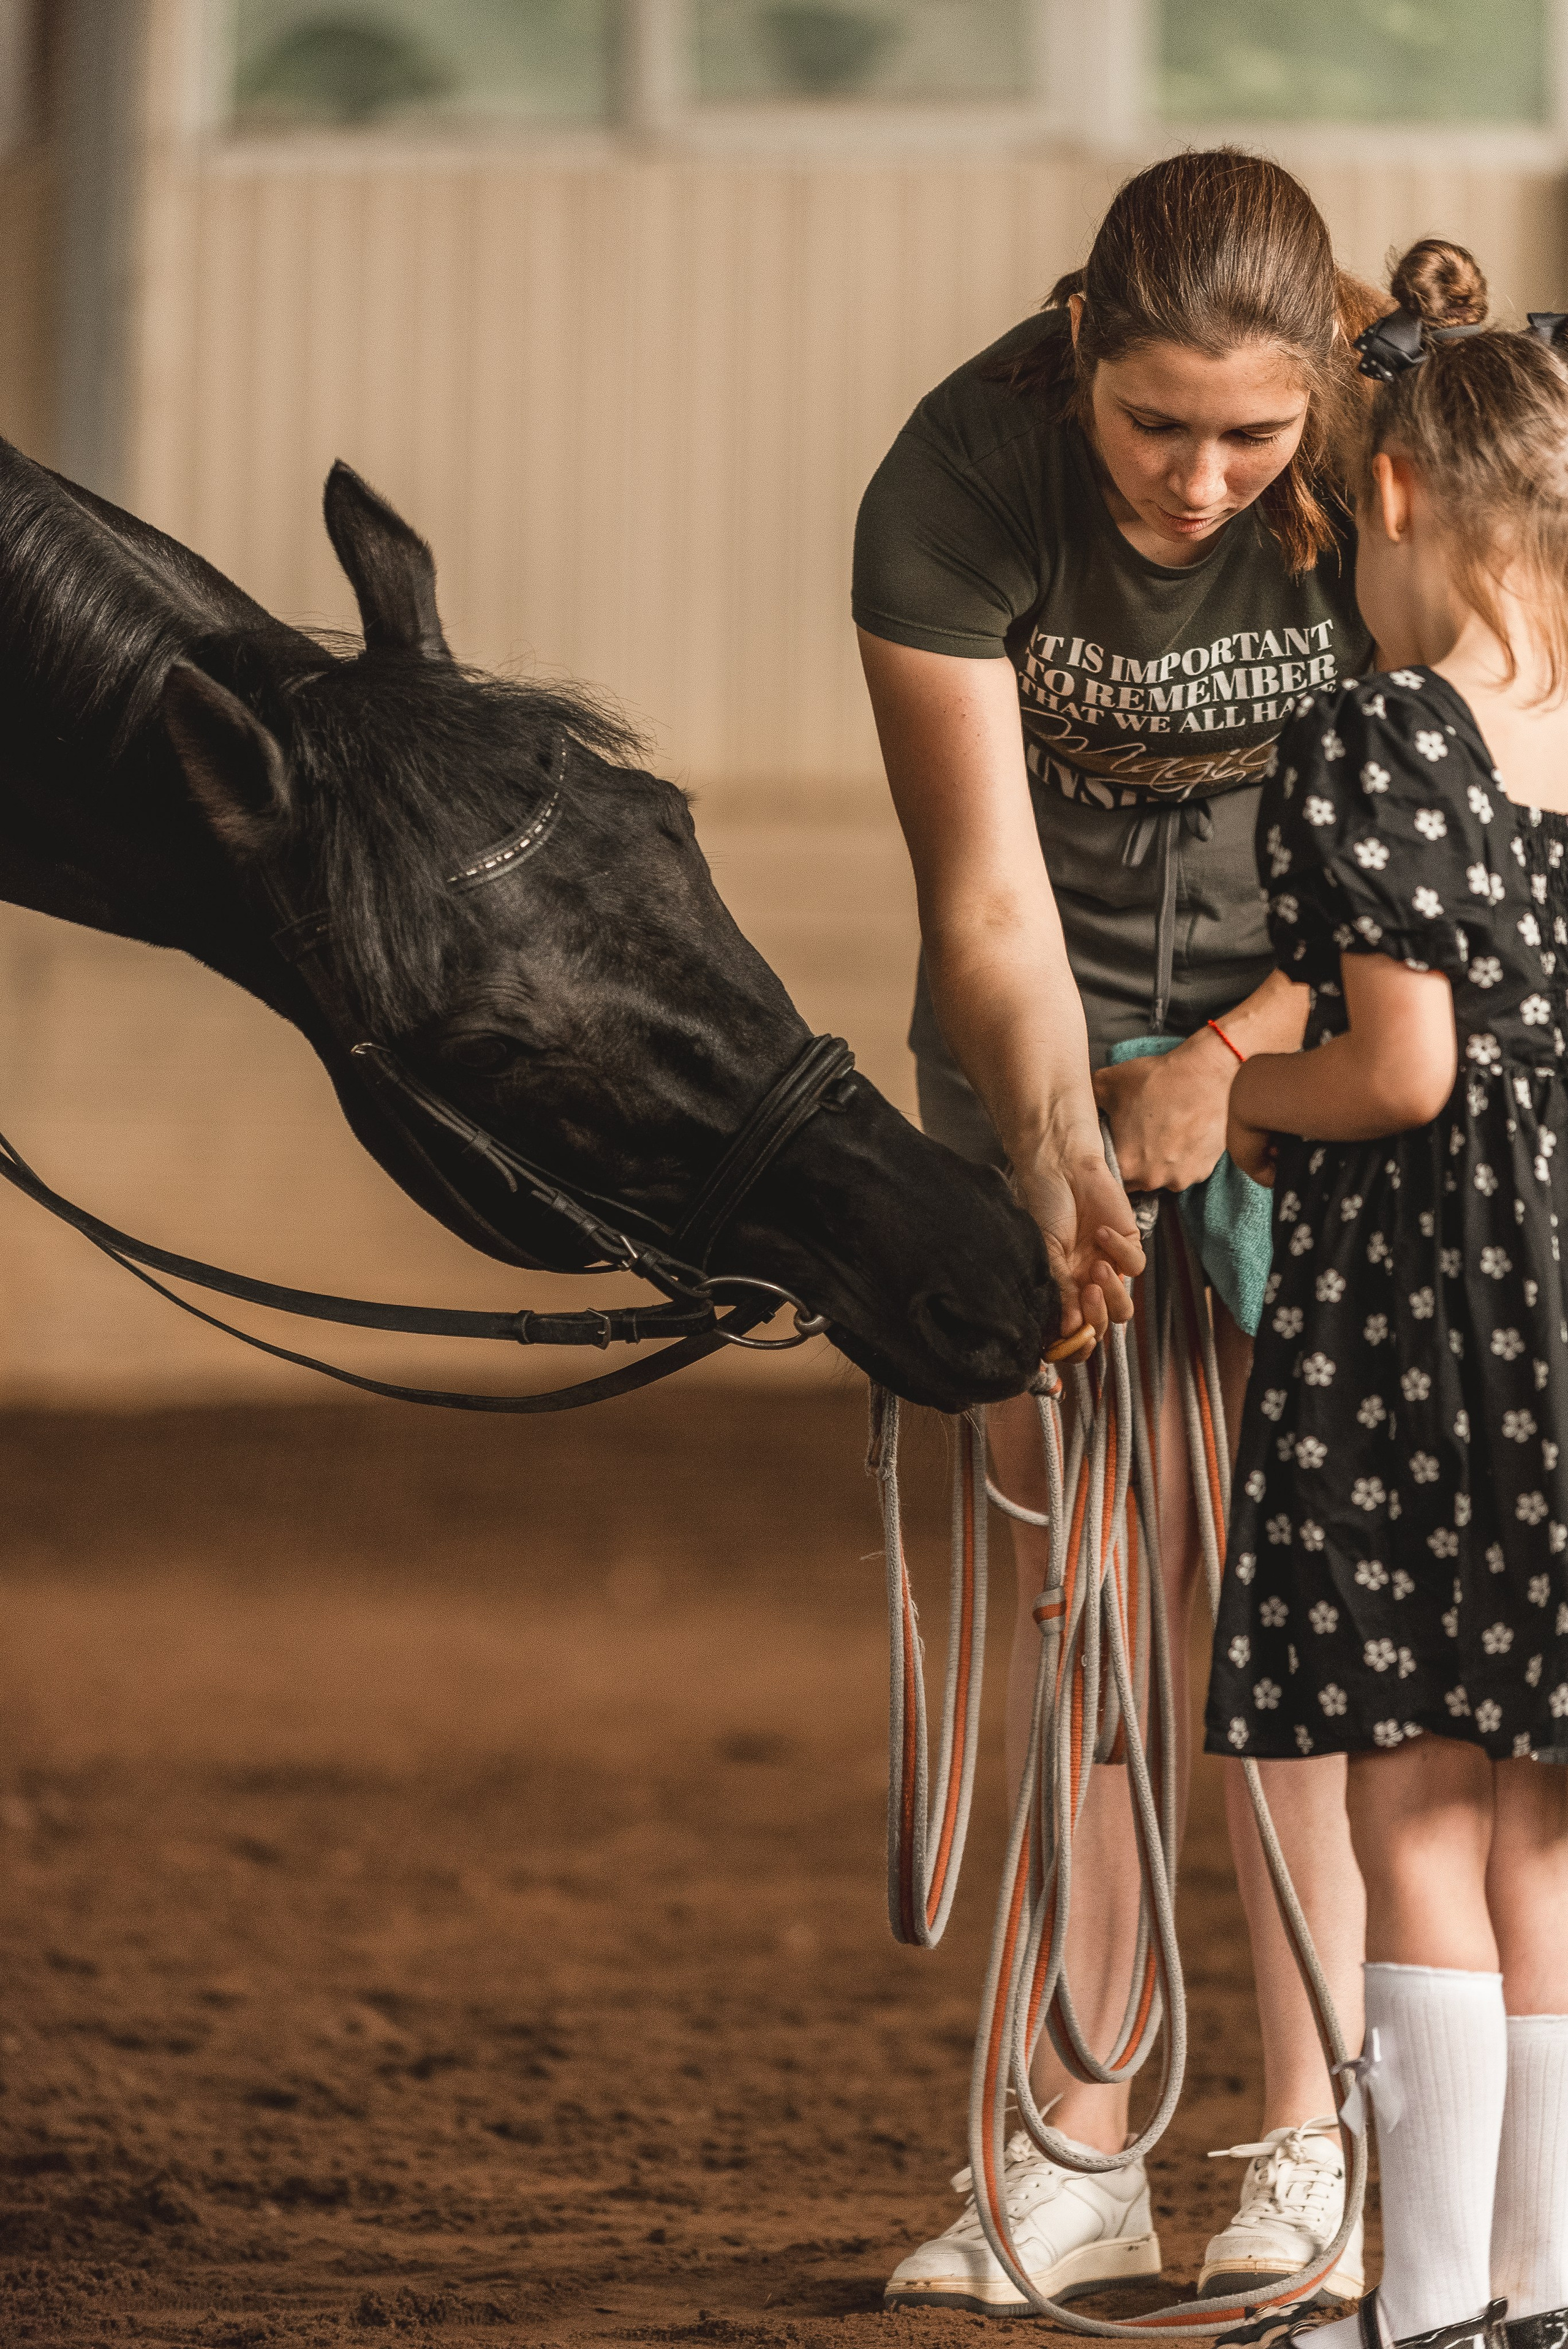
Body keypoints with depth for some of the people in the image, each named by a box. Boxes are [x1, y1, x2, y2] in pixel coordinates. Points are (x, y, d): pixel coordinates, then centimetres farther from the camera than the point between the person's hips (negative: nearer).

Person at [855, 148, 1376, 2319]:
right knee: (1077, 1559, -2)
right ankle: (1077, 2161, 1)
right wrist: (1053, 1167, -35)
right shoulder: (952, 490, -25)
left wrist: (1231, 1056, -28)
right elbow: (990, 904, -22)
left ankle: (1311, 2151, -2)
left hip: (1321, 998, -1)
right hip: (1050, 1014, 1)